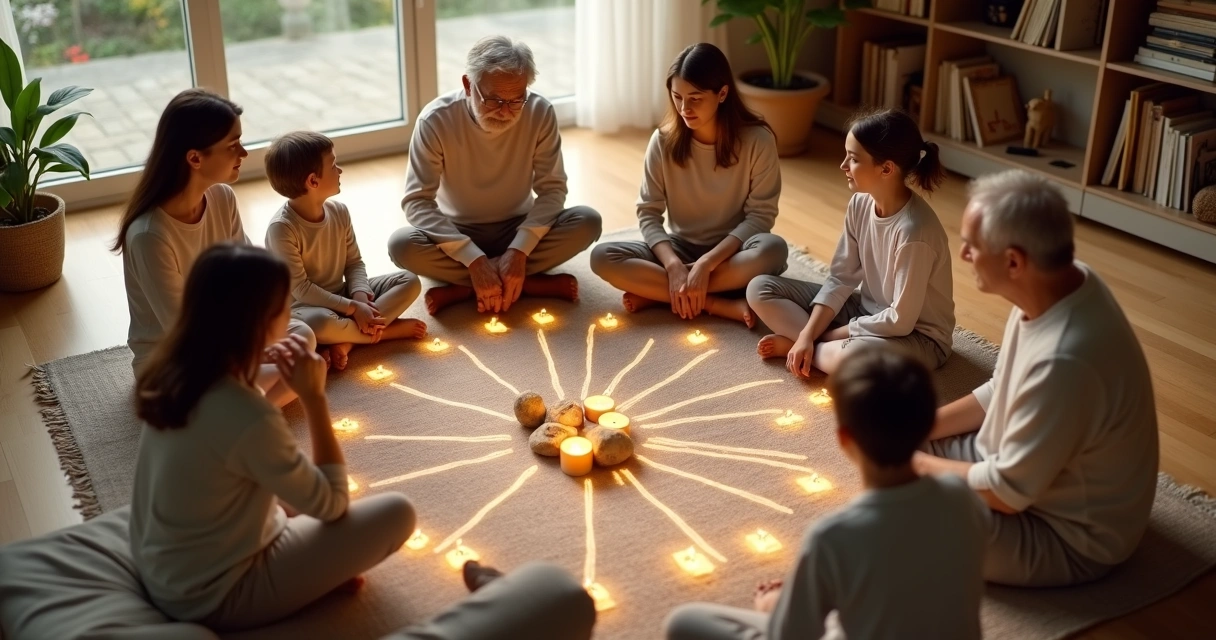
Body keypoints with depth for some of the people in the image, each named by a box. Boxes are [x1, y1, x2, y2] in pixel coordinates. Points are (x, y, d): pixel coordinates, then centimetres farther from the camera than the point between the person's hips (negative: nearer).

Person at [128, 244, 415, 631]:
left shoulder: (170, 372, -6)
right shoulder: (248, 418, -33)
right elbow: (331, 504, -16)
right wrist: (314, 397, -17)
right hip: (214, 599, -8)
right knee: (396, 513, -7)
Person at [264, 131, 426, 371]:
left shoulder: (339, 211, -2)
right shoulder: (282, 228, -22)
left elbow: (354, 262, 4)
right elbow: (300, 288, -23)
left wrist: (360, 294, -18)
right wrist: (352, 308, -26)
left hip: (342, 295, 7)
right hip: (305, 305, -7)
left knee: (410, 281, -4)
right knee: (316, 323, -42)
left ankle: (347, 339, -19)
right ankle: (388, 329, -18)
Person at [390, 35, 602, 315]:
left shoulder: (540, 113, -16)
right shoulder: (436, 120, -21)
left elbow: (552, 188, -13)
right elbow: (416, 201, -23)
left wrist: (519, 250, -29)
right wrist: (474, 260, -33)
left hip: (518, 231, 2)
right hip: (458, 236, -1)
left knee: (587, 222, -25)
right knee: (402, 245, -32)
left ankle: (462, 289, -22)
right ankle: (532, 284, -25)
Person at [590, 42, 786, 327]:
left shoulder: (757, 140, -14)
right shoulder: (664, 141, -8)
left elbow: (760, 215, -14)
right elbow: (648, 213, -7)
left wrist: (706, 263, -25)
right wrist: (673, 265, -25)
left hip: (731, 253, -2)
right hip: (680, 248, 2)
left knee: (772, 249, -36)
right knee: (602, 257, -22)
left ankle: (657, 294, -23)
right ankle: (720, 305, -24)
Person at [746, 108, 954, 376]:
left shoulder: (914, 230, -30)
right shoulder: (860, 204, -8)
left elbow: (901, 321, -26)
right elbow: (841, 278, -2)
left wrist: (831, 334, -15)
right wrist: (808, 334, -14)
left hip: (918, 334, -7)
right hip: (867, 312, 7)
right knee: (760, 288, 0)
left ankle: (795, 346, -13)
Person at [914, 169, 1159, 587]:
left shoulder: (1064, 362, -39)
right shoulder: (1063, 283, -10)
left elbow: (1006, 494, -27)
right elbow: (1001, 394, 6)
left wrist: (917, 464, -12)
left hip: (1071, 537, -8)